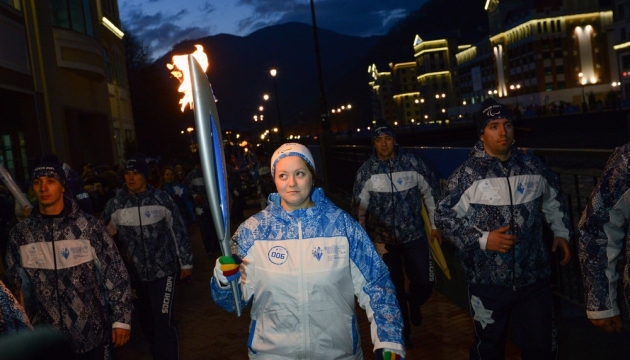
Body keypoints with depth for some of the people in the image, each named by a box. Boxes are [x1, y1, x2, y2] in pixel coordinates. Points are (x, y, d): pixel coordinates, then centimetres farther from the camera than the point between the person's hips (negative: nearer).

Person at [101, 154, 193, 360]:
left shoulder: (161, 199, -7)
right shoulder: (115, 204, -2)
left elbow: (178, 232, -1)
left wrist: (186, 262, 1)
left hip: (162, 271, -3)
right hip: (133, 275, 3)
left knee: (163, 322, -6)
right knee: (146, 321, 16)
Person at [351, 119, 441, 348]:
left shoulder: (412, 163, -6)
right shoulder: (366, 171, -6)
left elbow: (430, 194, 4)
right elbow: (359, 208, -1)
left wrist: (436, 225, 6)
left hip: (414, 235, 0)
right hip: (384, 240, 0)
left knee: (425, 283, 4)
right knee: (394, 289, 10)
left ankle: (414, 303, 40)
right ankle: (403, 332, 31)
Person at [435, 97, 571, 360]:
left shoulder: (533, 167, 3)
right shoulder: (467, 174, -10)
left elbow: (553, 200, 20)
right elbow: (444, 217, -9)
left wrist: (561, 232, 10)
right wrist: (483, 239, -17)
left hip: (534, 277, 3)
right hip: (488, 281, -3)